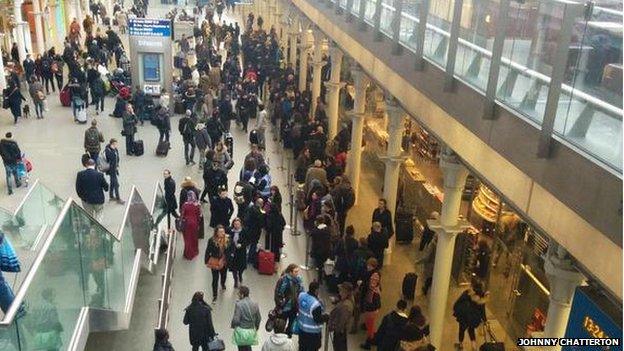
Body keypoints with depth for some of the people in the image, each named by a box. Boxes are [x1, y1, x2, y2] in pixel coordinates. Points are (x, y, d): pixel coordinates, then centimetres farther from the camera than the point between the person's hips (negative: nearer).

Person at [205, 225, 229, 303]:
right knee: (215, 279, 2)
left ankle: (223, 284, 61)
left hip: (224, 262, 3)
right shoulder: (212, 240, -20)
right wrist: (206, 261, -7)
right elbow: (208, 251, -11)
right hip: (215, 262, -3)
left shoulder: (227, 239, -13)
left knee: (224, 275, 26)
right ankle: (214, 296, 16)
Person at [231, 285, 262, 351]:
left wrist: (232, 325, 2)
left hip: (241, 331, -4)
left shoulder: (238, 304, -19)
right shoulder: (255, 305, -3)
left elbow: (236, 319, -19)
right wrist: (256, 328, 22)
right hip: (251, 331, 4)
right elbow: (258, 319, 5)